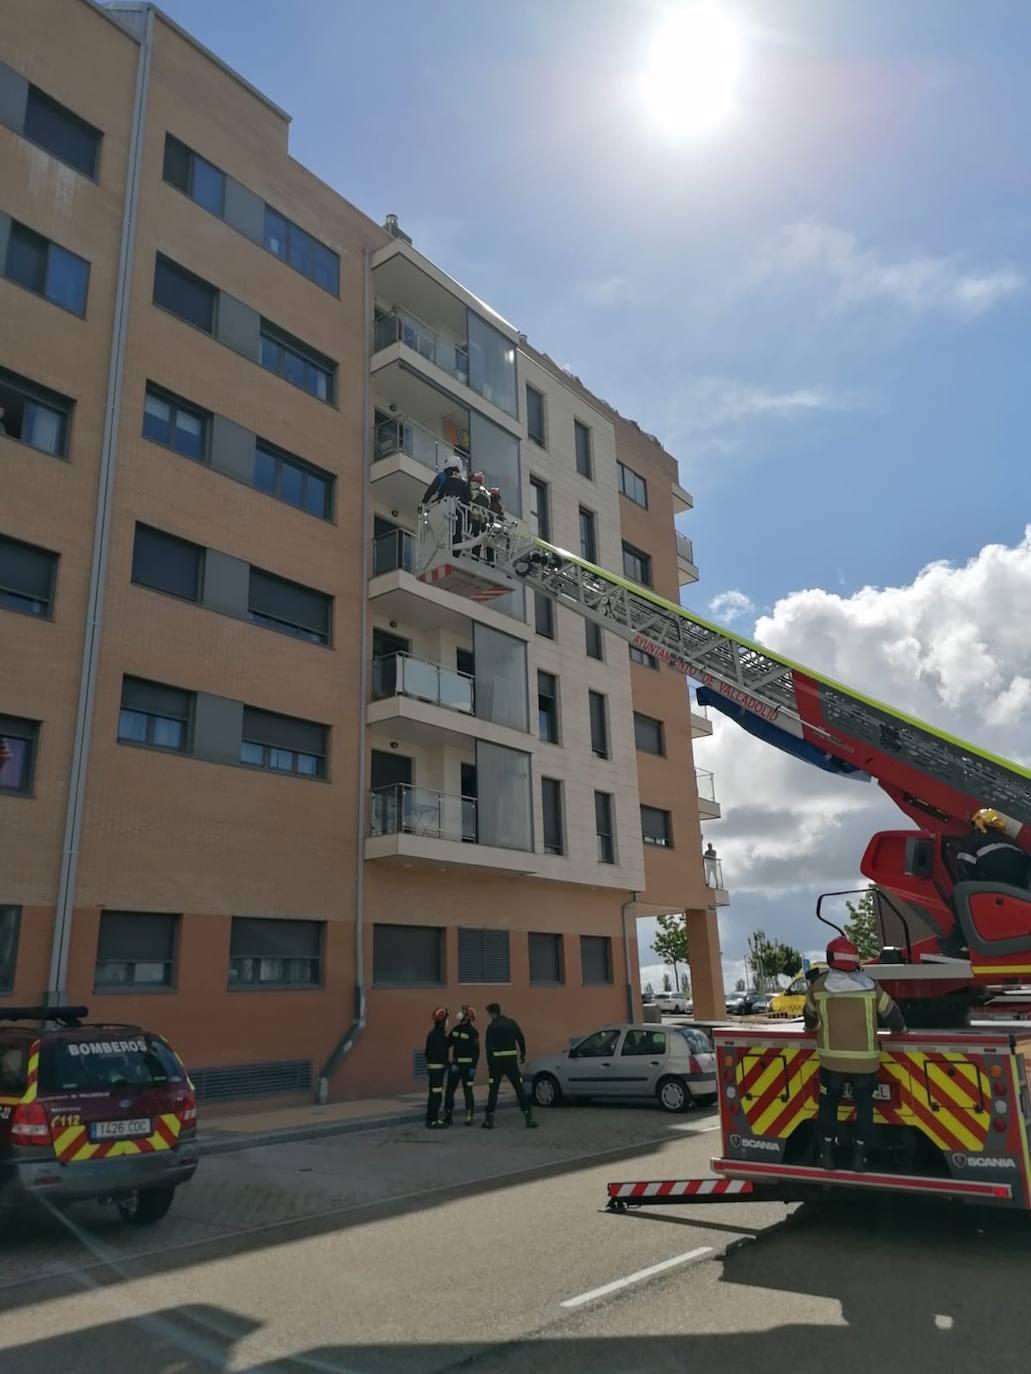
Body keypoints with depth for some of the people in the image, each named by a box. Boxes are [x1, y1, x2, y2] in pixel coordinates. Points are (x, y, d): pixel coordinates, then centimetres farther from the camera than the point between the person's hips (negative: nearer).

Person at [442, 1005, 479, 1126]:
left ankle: (469, 1117, 10)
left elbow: (476, 1051, -14)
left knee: (467, 1091, 1)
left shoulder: (473, 1032, -11)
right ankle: (447, 1116, 16)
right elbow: (448, 1043, 10)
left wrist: (473, 1067, -18)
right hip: (455, 1064, 6)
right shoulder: (455, 1029, 8)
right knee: (449, 1090, 6)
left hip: (467, 1065, -6)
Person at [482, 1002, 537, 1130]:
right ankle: (529, 1119, -2)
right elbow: (521, 1039, 9)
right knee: (520, 1089, 4)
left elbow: (489, 1047, -11)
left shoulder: (492, 1027, -8)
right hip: (511, 1060, 3)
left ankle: (489, 1120, 10)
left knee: (493, 1091, 9)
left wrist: (489, 1064, -7)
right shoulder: (512, 1023, 4)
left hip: (497, 1061, -3)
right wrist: (523, 1055, 23)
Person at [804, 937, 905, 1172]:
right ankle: (859, 1157, 17)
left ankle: (826, 1154, 17)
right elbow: (891, 1013, 8)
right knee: (864, 1106, 16)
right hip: (865, 1060, 0)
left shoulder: (819, 985, -2)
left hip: (832, 1060, 0)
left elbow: (810, 1016, 15)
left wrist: (812, 1027, 38)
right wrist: (900, 1028, 31)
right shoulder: (870, 986, -2)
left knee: (828, 1104, 16)